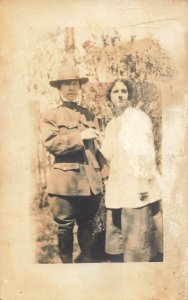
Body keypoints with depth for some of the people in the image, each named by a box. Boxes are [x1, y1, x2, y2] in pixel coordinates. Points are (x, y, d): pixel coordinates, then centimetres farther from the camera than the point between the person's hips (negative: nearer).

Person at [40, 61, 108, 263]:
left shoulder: (89, 115, 17)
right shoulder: (50, 116, 3)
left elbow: (97, 146, 16)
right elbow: (51, 143, -13)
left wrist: (102, 172, 6)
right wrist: (80, 136, -17)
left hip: (91, 181, 4)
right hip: (66, 181, -4)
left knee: (86, 225, 14)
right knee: (65, 227, 5)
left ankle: (87, 260, 29)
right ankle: (66, 262, 21)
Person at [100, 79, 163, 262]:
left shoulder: (138, 117, -4)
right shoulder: (111, 124, 16)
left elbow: (145, 151, -12)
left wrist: (144, 183, -17)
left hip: (137, 188, -7)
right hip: (117, 189, 7)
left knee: (137, 242, -2)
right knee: (115, 242, 11)